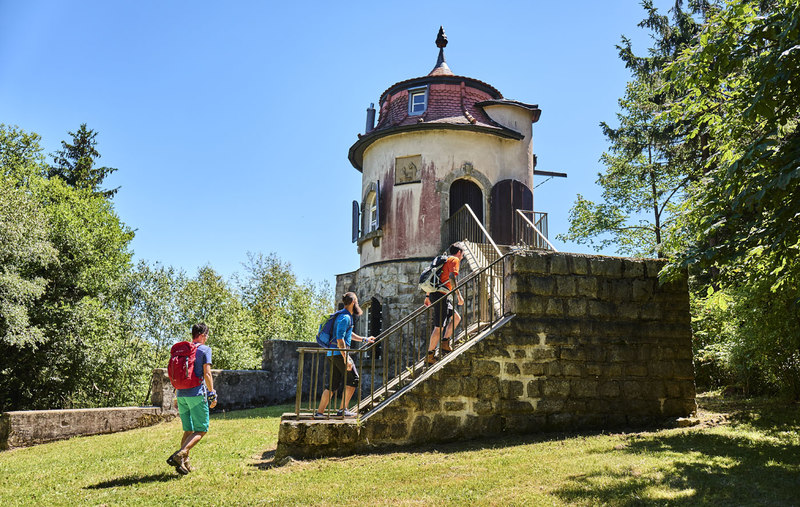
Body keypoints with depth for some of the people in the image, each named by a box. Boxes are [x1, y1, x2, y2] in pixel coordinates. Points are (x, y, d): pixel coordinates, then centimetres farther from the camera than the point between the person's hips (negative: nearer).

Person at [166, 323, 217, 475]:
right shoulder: (205, 349, -4)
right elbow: (207, 374, -10)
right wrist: (212, 394, -3)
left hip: (181, 394, 7)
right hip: (197, 394, -7)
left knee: (188, 430, 15)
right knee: (201, 430, -1)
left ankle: (185, 463, 11)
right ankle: (179, 455, -19)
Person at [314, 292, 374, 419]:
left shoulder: (348, 317, 19)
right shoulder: (345, 317, -13)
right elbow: (340, 339, -21)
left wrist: (364, 339, 40)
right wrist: (346, 359, -24)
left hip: (332, 354, 10)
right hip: (339, 353, -10)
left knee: (334, 384, 10)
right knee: (353, 379, -3)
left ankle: (319, 412, 10)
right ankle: (343, 410, -2)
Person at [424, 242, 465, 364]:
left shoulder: (445, 260, 27)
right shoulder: (454, 260, 0)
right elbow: (452, 277, -17)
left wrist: (427, 296, 25)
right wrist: (459, 295, -18)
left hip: (434, 294, 10)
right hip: (441, 295, -10)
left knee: (456, 317, 17)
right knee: (439, 326, -8)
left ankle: (445, 344, 13)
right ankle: (429, 356, -6)